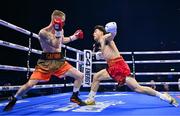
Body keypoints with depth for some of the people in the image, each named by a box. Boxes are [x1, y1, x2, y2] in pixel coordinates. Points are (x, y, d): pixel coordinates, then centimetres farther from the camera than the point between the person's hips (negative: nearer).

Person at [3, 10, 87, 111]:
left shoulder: (60, 30, 7)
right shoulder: (43, 32, -14)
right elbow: (56, 45, -23)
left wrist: (75, 36, 21)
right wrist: (58, 31, -29)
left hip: (59, 60, 6)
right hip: (46, 62, -6)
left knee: (80, 76, -1)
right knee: (30, 84, -13)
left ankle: (74, 97, 21)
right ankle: (12, 101, 13)